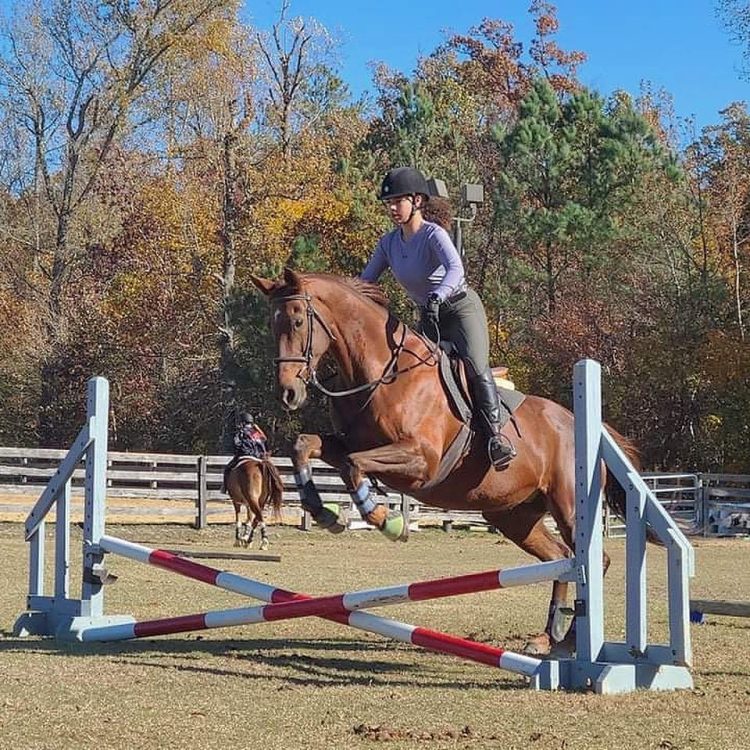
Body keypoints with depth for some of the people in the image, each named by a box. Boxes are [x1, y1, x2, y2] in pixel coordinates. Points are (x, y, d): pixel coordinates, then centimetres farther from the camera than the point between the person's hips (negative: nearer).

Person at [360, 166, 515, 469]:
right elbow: (365, 281, 6)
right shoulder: (389, 243, 1)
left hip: (462, 307, -8)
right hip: (430, 317, 8)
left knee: (475, 365, -26)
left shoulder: (433, 234, -19)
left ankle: (495, 433, -26)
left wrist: (437, 296, -55)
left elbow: (455, 269, -37)